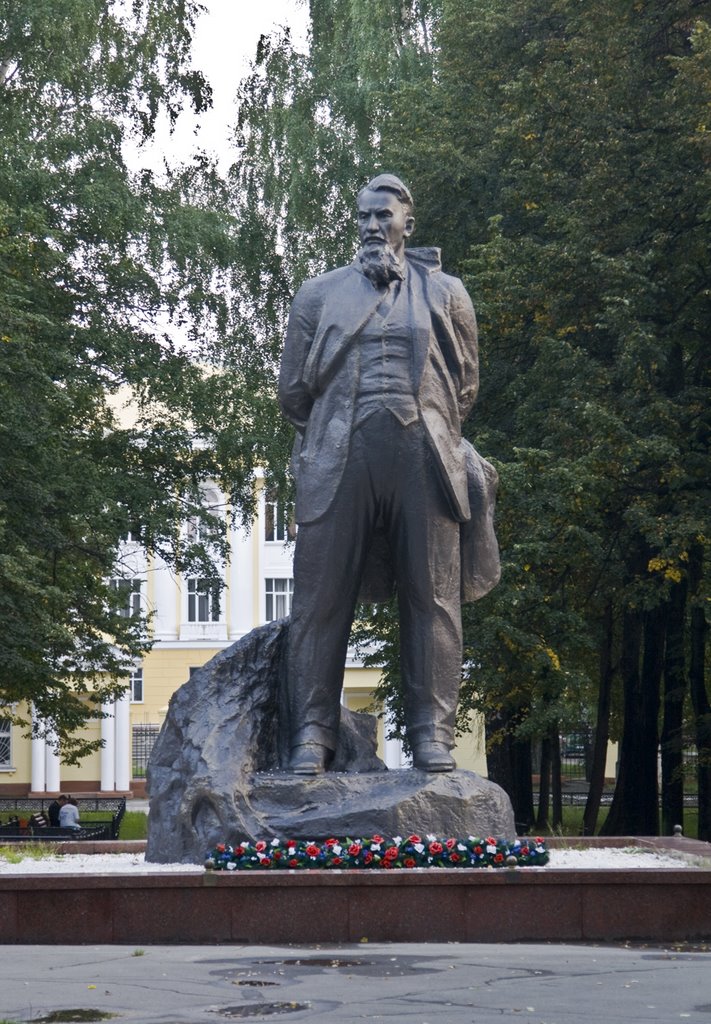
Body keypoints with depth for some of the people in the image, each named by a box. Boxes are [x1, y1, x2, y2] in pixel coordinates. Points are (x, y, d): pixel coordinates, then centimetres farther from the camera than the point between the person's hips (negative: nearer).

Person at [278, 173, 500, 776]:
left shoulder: (446, 294, 16)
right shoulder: (319, 294, 17)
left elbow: (465, 386, 18)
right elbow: (293, 391, 16)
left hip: (423, 455, 0)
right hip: (340, 457, 0)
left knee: (432, 595, -2)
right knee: (322, 593, -4)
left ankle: (433, 732, 1)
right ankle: (313, 732, -2)